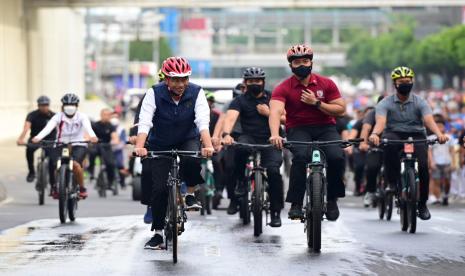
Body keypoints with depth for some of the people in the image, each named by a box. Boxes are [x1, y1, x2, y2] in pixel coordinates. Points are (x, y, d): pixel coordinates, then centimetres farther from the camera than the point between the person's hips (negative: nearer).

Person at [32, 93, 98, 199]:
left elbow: (88, 127, -26)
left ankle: (82, 188, -8)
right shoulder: (58, 117, -5)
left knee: (75, 164, -28)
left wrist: (92, 136, -50)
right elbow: (49, 127, -22)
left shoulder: (82, 117, -6)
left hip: (78, 145, -2)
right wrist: (38, 137, -41)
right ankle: (56, 187, 12)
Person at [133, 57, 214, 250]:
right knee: (159, 188, -7)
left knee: (192, 160, -34)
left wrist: (208, 146, -46)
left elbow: (203, 122, -29)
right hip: (160, 145, 0)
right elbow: (144, 123, -28)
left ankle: (190, 195, -7)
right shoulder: (154, 94, -19)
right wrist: (139, 147, -45)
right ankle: (157, 233, 6)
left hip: (188, 141, 0)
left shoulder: (196, 93, -17)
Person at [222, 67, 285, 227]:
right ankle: (240, 181, -12)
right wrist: (226, 134, -35)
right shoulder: (240, 101, 4)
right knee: (241, 147, -36)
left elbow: (287, 119, 5)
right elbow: (230, 118, -15)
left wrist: (269, 113, -9)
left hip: (270, 141, 0)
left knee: (273, 170, -23)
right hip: (249, 138, 0)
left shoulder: (272, 98, 9)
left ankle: (276, 212, -10)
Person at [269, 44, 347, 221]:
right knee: (301, 156, -33)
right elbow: (275, 111, -23)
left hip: (325, 127, 2)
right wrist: (275, 135, -42)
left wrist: (316, 103, -15)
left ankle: (332, 199, -2)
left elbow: (341, 110, -2)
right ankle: (296, 204, -23)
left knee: (337, 157, -26)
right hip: (298, 129, -1)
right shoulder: (283, 88, -7)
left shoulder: (326, 84, -1)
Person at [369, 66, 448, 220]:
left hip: (416, 136, 1)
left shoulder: (420, 102, -1)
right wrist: (375, 134, -44)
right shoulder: (385, 103, -2)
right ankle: (392, 182, -24)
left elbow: (429, 120, -18)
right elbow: (381, 121, -20)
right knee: (389, 142, -37)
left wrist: (439, 134, -39)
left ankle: (422, 204, -3)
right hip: (394, 135, -1)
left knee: (422, 166, -23)